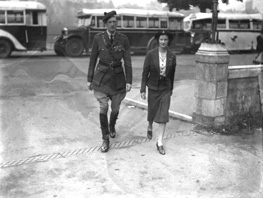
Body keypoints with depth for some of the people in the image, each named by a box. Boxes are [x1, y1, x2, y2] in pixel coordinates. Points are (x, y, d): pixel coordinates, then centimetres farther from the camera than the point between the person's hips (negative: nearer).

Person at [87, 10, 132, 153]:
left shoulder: (123, 39, -4)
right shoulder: (98, 38, -5)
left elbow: (127, 61, -3)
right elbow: (93, 59, 1)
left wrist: (129, 81, -7)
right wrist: (89, 79, 2)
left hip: (118, 77, 1)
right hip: (101, 77, -1)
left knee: (115, 108, 11)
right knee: (103, 108, -6)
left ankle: (112, 126, 45)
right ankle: (105, 139, 10)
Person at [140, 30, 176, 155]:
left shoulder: (172, 56, -3)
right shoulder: (150, 54, -9)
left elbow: (172, 74, 9)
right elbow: (145, 72, -7)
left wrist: (171, 89, 17)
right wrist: (143, 90, -9)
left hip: (165, 89, 1)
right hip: (153, 87, -1)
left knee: (163, 116, -5)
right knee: (152, 112, 15)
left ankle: (159, 143, 2)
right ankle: (150, 128, 49)